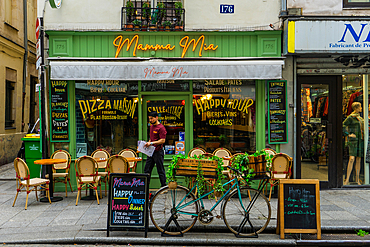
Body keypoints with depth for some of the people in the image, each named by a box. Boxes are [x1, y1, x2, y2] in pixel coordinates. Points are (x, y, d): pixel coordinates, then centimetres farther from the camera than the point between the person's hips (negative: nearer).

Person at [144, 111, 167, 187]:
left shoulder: (161, 128, -12)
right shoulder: (151, 126, 15)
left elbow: (163, 140, -18)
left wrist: (151, 143, -20)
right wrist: (148, 143, 8)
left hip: (158, 152, -9)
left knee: (160, 170, 0)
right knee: (147, 169, 11)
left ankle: (164, 186, 10)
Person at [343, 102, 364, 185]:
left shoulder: (360, 118, 17)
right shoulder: (350, 117, -6)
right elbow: (343, 126, -11)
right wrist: (348, 135, -15)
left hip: (360, 140, 7)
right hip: (353, 140, -7)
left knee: (358, 159, 7)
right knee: (352, 159, -15)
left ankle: (357, 179, 13)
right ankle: (347, 179, -11)